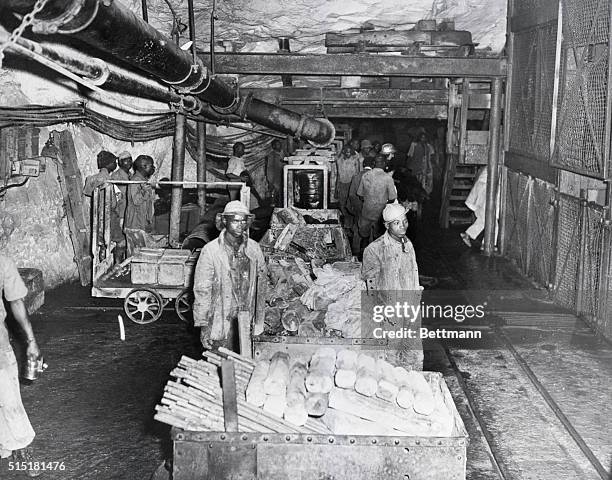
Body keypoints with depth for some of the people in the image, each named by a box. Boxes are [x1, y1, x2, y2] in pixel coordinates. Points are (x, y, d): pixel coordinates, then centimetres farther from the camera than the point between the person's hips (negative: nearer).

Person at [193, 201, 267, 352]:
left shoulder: (254, 249, 6)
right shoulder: (210, 250, -6)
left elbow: (261, 284, 10)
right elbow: (201, 290, -5)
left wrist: (259, 321, 7)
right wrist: (203, 326, -8)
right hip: (221, 323, -3)